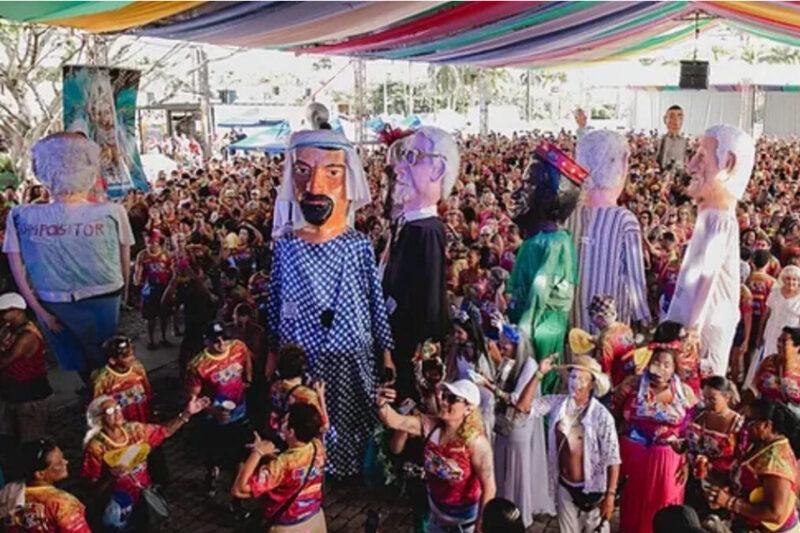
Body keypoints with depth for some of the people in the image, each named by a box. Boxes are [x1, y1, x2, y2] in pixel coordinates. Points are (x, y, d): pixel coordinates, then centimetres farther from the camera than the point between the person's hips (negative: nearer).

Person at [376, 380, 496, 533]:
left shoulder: (476, 443, -29)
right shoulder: (430, 425, -16)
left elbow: (489, 488, -23)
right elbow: (394, 421, -22)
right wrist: (382, 404, -44)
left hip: (464, 516, -5)